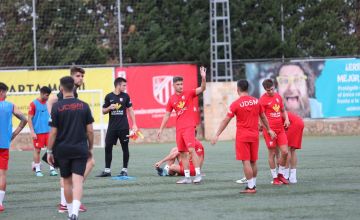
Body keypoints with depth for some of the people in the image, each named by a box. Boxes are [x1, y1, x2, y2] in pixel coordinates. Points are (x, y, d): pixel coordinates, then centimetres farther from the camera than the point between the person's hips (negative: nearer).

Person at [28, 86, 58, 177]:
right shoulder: (34, 104, -4)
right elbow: (29, 118, -5)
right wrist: (32, 132, -11)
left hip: (49, 131, 4)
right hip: (38, 132, -4)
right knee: (37, 150, 3)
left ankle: (52, 169, 1)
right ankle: (37, 170, 11)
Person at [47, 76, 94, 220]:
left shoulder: (56, 107, -6)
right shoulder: (84, 106, 0)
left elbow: (53, 132, -6)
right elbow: (90, 130, 2)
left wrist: (49, 151, 2)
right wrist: (90, 148, 14)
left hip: (62, 150, 0)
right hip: (80, 149, 0)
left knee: (67, 182, 15)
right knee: (78, 181, -7)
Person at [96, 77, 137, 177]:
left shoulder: (125, 96, 3)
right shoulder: (109, 96, 2)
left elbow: (130, 110, 8)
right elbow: (103, 111, 8)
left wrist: (134, 124, 2)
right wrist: (109, 108, -13)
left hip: (123, 127, 0)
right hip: (112, 127, 1)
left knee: (125, 148, 2)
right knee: (108, 147, -1)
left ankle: (124, 170, 10)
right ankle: (107, 170, 7)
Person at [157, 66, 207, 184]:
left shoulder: (188, 94, 0)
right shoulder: (172, 99, 11)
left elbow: (202, 89, -14)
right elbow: (167, 115, 15)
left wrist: (203, 78, -32)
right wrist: (161, 129, 12)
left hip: (189, 127, -5)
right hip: (179, 129, 5)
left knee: (191, 149, -17)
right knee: (182, 153, 6)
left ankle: (198, 174, -15)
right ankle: (187, 177, 10)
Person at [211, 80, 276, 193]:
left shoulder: (236, 104, -10)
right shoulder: (256, 101, 2)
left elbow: (226, 121, -9)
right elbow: (263, 117, 14)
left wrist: (217, 135, -6)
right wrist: (269, 130, 27)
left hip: (242, 136, -4)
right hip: (254, 135, 4)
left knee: (246, 161, -3)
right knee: (253, 162, 13)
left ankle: (250, 187, -5)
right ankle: (253, 185, 19)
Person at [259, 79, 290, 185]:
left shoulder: (278, 96, 10)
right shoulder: (263, 99, -8)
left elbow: (283, 110, 22)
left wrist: (286, 119, 3)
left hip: (280, 129, 5)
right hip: (270, 130, -5)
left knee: (285, 152, 0)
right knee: (272, 154, 1)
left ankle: (280, 174, 17)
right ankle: (275, 177, 10)